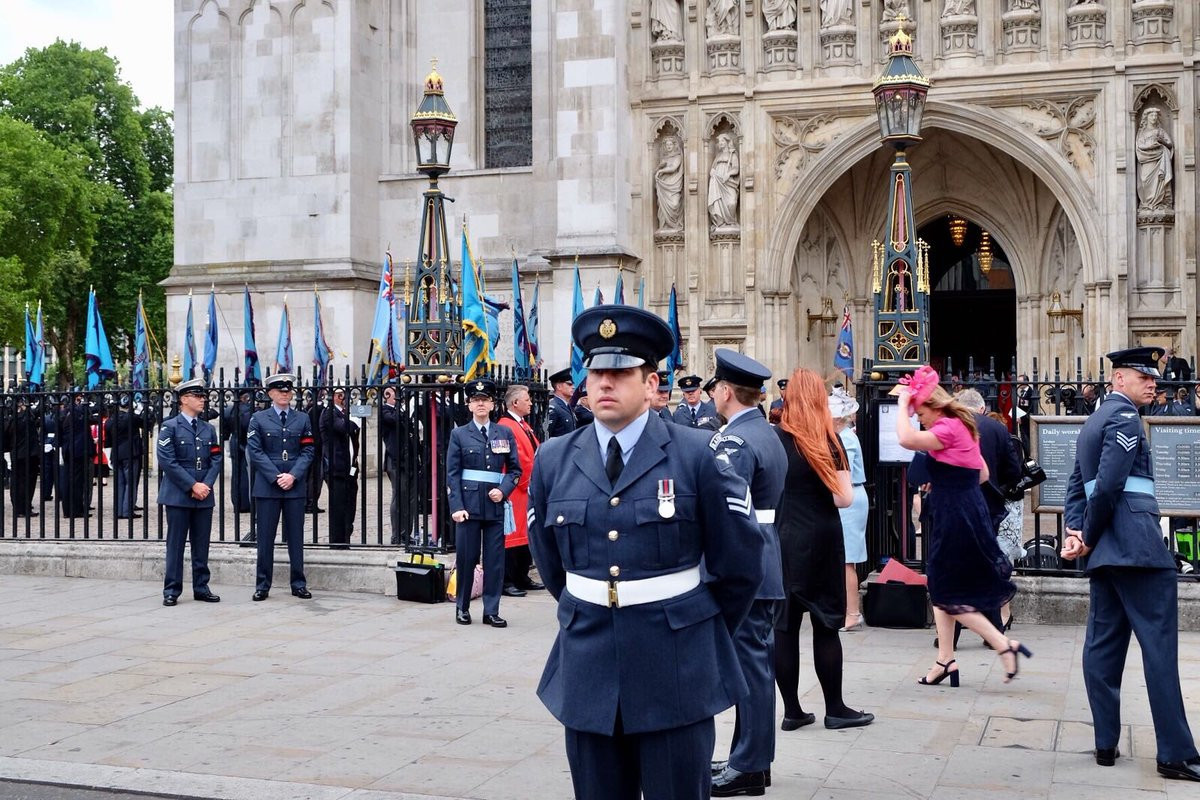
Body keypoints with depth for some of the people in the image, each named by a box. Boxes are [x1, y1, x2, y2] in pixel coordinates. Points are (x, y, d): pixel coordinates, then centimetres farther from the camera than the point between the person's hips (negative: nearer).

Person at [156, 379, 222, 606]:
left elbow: (216, 460, 10)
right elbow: (167, 461, -11)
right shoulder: (169, 427, -2)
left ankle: (201, 588, 15)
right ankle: (171, 590, 6)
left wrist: (207, 485, -7)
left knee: (202, 544, 8)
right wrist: (193, 485, -14)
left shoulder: (209, 429, 14)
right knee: (176, 544, 0)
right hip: (178, 494, -5)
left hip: (204, 495, 5)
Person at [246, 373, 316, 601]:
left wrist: (293, 476, -10)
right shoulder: (258, 419, 5)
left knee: (296, 536, 5)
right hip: (267, 487, -2)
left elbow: (307, 451, 4)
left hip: (295, 486, 2)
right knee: (265, 537, 1)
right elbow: (255, 451, -3)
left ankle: (299, 584, 11)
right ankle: (262, 586, 8)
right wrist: (276, 477, -12)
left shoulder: (302, 419, 10)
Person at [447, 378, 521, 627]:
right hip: (469, 503, -1)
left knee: (495, 559, 1)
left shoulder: (505, 433, 10)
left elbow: (515, 469, 11)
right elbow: (452, 474, 1)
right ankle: (462, 608, 17)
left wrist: (503, 490, -8)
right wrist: (457, 506, -8)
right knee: (466, 557, 3)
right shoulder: (459, 434, 5)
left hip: (495, 504, 2)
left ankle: (491, 611, 8)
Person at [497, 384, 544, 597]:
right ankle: (506, 582, -1)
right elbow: (517, 461, -21)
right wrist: (529, 482, -14)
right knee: (511, 534, -5)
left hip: (528, 491, 10)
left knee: (526, 533, 14)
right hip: (514, 491, -10)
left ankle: (522, 578, 22)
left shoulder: (524, 426, 17)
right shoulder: (506, 427, -16)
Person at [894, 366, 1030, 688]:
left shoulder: (949, 428, -16)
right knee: (942, 590, 14)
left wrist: (903, 403, -17)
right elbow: (982, 474, 21)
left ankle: (1005, 646, -3)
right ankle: (945, 661, 17)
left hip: (955, 518, -10)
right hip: (967, 513, 10)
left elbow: (907, 439, -29)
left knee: (949, 595, -2)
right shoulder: (962, 428, 15)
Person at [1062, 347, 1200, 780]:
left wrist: (1073, 531, 3)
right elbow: (1109, 485, -18)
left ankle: (1106, 744, 10)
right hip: (1136, 543, -10)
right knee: (1160, 646, -8)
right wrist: (1089, 537, -7)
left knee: (1104, 644, 8)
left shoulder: (1093, 422, 22)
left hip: (1106, 550, 10)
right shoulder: (1125, 418, -8)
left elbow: (1077, 484, 16)